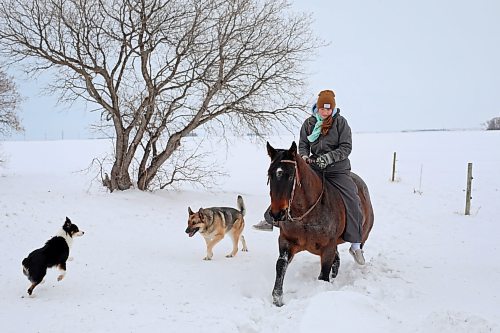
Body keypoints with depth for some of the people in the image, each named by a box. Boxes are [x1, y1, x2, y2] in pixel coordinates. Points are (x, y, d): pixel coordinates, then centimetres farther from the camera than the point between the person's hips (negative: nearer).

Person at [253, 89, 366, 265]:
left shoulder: (340, 122, -7)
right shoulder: (309, 123, 3)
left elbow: (346, 148, -10)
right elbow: (303, 144, 11)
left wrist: (328, 157, -24)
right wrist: (304, 156, -11)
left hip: (338, 171, -3)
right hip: (314, 167, 4)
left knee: (352, 201, -17)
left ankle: (356, 245, -10)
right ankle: (270, 220, 16)